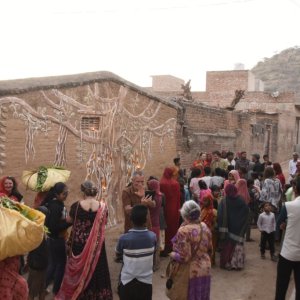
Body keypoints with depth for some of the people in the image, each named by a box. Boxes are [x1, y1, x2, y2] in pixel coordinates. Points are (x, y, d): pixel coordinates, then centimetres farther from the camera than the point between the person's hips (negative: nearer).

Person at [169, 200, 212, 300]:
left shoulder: (184, 231, -24)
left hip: (190, 272, -6)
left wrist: (172, 254, -7)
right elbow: (210, 249, 8)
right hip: (205, 269, 6)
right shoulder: (205, 227, -2)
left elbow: (184, 257, -24)